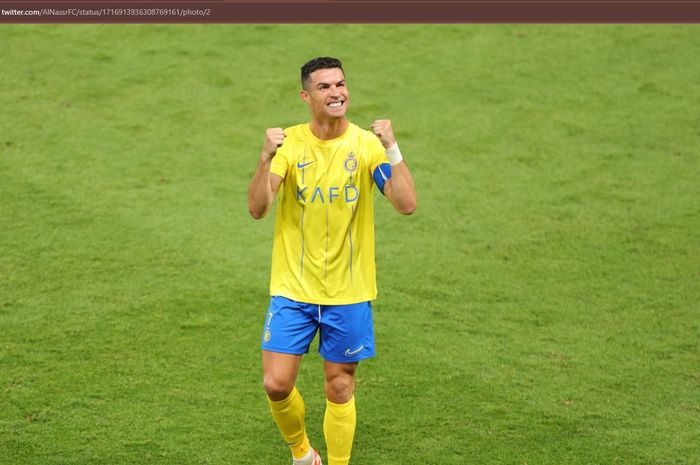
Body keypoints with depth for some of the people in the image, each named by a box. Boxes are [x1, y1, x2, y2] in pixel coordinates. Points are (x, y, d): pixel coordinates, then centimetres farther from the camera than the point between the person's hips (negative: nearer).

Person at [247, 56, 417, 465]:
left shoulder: (366, 144, -6)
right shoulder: (289, 143, -5)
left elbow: (407, 204, -17)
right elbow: (257, 208, -16)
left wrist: (392, 148, -26)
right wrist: (267, 158, -30)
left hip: (349, 293, 0)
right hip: (293, 289, 0)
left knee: (340, 389, 7)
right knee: (277, 384, -3)